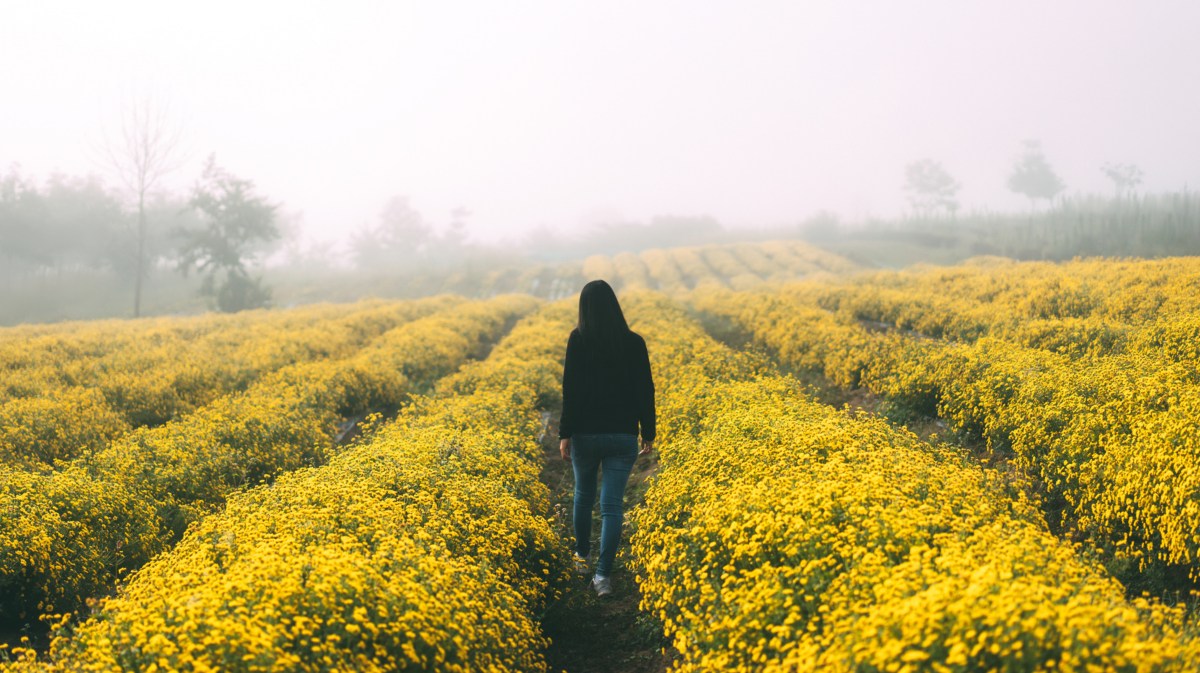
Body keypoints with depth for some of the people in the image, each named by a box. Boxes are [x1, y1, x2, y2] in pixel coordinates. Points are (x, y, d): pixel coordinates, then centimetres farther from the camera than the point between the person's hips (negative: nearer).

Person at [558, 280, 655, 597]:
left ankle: (582, 557, 37)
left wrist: (565, 434, -5)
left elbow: (570, 389, -10)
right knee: (612, 504, 2)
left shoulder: (579, 340, -8)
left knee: (583, 494, 21)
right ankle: (603, 574, -4)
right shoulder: (634, 342, -1)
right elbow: (646, 390, 2)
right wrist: (648, 434, 11)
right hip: (623, 435, 1)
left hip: (586, 432, 0)